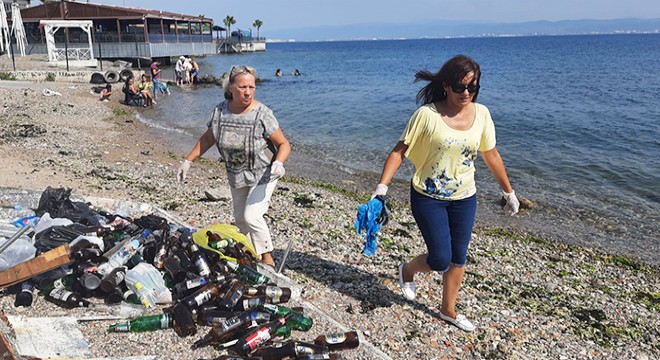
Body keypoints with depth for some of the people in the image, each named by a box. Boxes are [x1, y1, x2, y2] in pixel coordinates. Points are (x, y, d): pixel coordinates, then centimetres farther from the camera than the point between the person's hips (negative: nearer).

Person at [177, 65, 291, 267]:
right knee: (240, 219, 17)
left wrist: (279, 163, -38)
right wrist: (188, 161, 2)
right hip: (236, 176, 5)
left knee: (252, 216, -15)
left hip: (263, 175, -5)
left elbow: (284, 144, -18)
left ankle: (267, 258, 5)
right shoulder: (220, 112, -11)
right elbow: (207, 139, 4)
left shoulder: (262, 114, -23)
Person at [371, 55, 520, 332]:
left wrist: (508, 192, 15)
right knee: (441, 261, -2)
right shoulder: (427, 114, -16)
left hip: (464, 199, 5)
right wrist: (382, 187, -24)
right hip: (429, 198, -4)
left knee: (458, 258, 14)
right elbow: (399, 151, -14)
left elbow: (491, 155, 8)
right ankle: (408, 270, 32)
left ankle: (449, 311, 36)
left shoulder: (481, 113, -2)